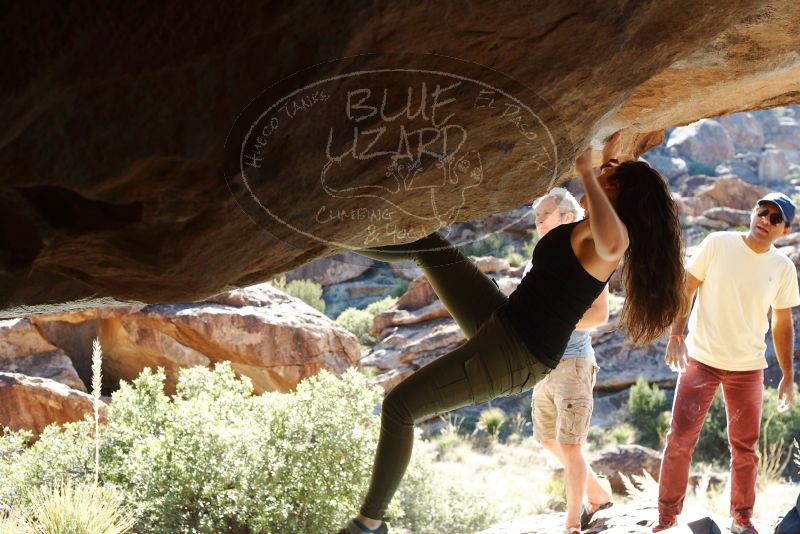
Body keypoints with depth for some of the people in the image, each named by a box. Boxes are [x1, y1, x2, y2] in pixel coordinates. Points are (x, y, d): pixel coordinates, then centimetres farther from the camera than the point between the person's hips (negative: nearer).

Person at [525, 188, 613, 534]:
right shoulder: (535, 265, 13)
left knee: (570, 446, -7)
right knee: (551, 443, 15)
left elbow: (599, 314, -17)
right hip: (543, 365, 8)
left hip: (573, 363, -8)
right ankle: (597, 497, 32)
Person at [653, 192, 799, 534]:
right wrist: (676, 335, -13)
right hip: (702, 359, -2)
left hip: (748, 368, 2)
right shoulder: (718, 244, -8)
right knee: (680, 439, -2)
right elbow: (686, 289, -4)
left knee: (745, 448, 10)